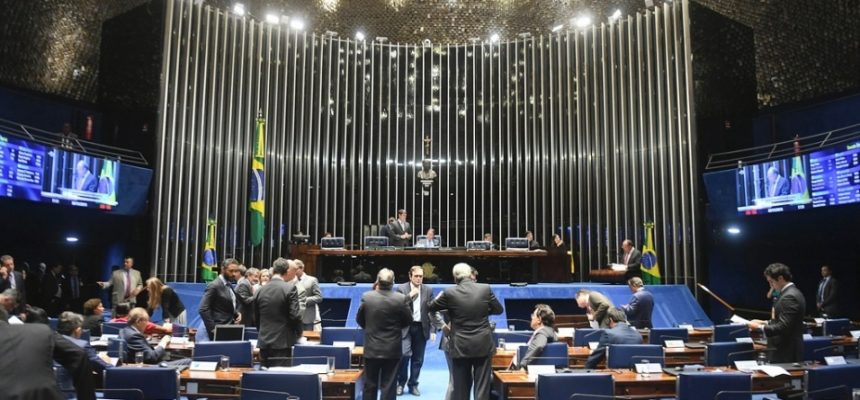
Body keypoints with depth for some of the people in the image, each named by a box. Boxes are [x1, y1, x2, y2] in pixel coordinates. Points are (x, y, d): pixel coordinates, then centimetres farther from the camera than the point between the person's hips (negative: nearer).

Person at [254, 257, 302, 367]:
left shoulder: (260, 290, 5)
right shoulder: (290, 288, -11)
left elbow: (256, 317, 12)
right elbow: (295, 316, -14)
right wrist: (298, 333, 3)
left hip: (264, 342, 5)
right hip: (282, 342, -5)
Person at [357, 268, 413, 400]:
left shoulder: (366, 297, -9)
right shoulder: (401, 298, -13)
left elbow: (359, 319, 3)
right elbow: (408, 320, -1)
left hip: (372, 348, 1)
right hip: (392, 350, -1)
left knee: (370, 385, 13)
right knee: (388, 386, 6)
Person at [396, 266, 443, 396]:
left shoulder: (428, 290, 5)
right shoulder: (401, 289, -2)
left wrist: (433, 329, -1)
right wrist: (410, 295, -19)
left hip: (421, 328, 3)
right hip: (406, 327, -3)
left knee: (418, 359, 7)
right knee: (404, 356, -10)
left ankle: (413, 384, 21)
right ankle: (401, 383, 10)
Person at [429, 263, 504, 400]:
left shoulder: (450, 292, -9)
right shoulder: (485, 289, -6)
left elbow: (431, 307, 7)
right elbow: (499, 309, 9)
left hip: (460, 347, 0)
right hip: (483, 345, 0)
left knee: (461, 388, 10)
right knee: (482, 387, 5)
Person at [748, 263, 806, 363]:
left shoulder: (789, 296, -20)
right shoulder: (792, 293, 12)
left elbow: (783, 327, -23)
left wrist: (759, 327, -16)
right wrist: (765, 322, 9)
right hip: (788, 348, 10)